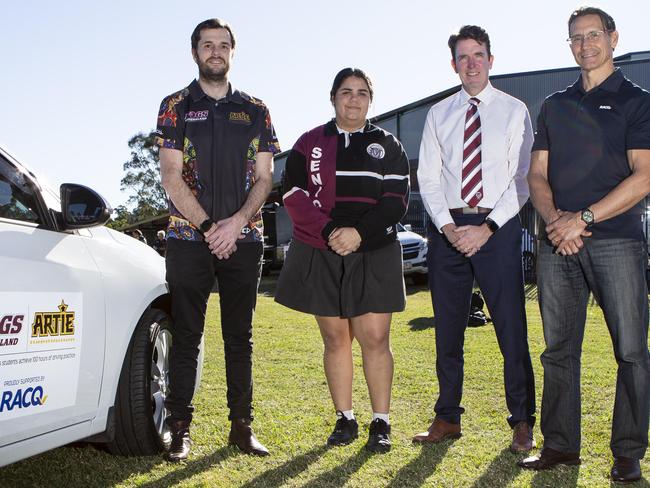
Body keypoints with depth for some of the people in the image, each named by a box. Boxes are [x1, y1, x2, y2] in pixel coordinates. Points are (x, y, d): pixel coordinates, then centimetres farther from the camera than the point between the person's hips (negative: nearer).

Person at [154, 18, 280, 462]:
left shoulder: (255, 110, 12)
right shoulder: (176, 106, 6)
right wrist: (208, 226, -11)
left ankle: (242, 425, 15)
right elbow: (172, 177, -2)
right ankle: (180, 428, 9)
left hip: (244, 240, 2)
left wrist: (237, 222, -11)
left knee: (240, 336, 7)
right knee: (186, 335, 1)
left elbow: (264, 177, 5)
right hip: (189, 238, -2)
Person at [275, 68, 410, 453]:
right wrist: (330, 231, -15)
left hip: (374, 255, -1)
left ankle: (381, 423, 7)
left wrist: (360, 232, -16)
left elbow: (397, 199, -1)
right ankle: (345, 420, 17)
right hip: (321, 255, 1)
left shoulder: (388, 145, 9)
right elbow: (295, 195, -1)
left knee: (375, 338, -4)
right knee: (336, 339, 6)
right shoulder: (310, 143, 9)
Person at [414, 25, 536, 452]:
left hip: (498, 227, -3)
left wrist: (487, 227, -12)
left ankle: (523, 421, 12)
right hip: (447, 228, 3)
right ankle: (448, 418, 20)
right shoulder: (439, 115, 11)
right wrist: (447, 226, -8)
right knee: (448, 330, 8)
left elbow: (523, 178, -3)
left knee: (512, 328, -2)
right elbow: (428, 178, 7)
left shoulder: (515, 111, 4)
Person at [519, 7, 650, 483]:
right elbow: (537, 175, 12)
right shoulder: (555, 106, 18)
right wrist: (555, 219, -7)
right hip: (558, 244, 4)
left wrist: (583, 218, -14)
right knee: (559, 349, 7)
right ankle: (560, 445, 17)